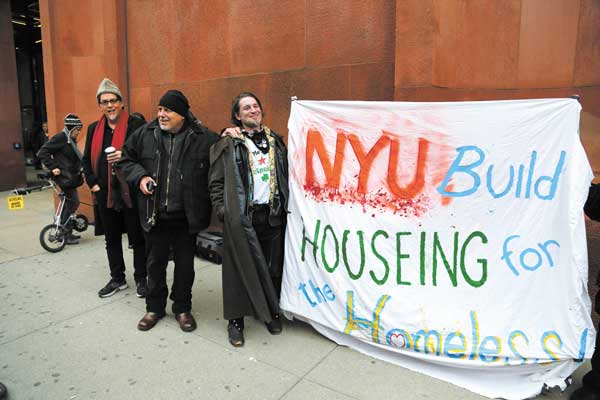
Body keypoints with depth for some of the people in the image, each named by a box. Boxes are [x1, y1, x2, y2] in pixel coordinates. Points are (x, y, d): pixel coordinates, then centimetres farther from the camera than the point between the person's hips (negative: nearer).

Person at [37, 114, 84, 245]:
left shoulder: (71, 139, 12)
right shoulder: (60, 137, -13)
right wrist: (53, 167, -20)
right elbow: (42, 152, -17)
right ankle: (66, 234, 2)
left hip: (71, 176, 9)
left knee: (69, 203, 13)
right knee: (73, 203, -7)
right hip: (64, 176, -9)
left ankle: (66, 232, 23)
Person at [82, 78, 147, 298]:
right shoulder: (94, 129, 13)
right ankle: (117, 278, 31)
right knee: (111, 238, 16)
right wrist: (92, 182, 6)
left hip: (131, 192, -5)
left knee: (137, 238, 4)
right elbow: (87, 159, 18)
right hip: (104, 194, 6)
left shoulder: (136, 125, -5)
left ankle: (141, 279, 19)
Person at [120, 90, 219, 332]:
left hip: (187, 216, -2)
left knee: (185, 264, 12)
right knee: (155, 262, 16)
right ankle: (155, 307, 36)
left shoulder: (203, 137, -6)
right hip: (154, 214, 2)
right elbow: (127, 158, 14)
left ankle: (182, 308, 33)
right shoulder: (146, 134, 2)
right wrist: (139, 177, -3)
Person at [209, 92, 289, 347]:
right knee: (240, 268, 2)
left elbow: (285, 174, 17)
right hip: (241, 217, -4)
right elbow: (216, 182, -1)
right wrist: (223, 210, -8)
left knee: (273, 267, 10)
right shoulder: (228, 144, 1)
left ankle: (271, 312, 29)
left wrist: (285, 204, 8)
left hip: (273, 214, 4)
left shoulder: (275, 140, 14)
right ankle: (235, 320, 16)